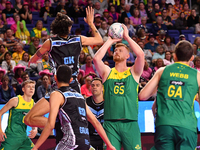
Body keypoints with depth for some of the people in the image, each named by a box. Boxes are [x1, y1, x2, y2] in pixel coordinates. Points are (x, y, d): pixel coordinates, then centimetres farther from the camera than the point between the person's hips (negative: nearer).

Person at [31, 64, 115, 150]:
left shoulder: (57, 95, 2)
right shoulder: (80, 96, 23)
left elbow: (50, 125, -9)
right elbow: (96, 122, 22)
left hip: (71, 140, -7)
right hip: (85, 143, 7)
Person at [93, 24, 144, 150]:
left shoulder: (133, 72, 9)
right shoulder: (107, 72, 12)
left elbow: (141, 54, -8)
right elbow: (96, 58, -6)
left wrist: (127, 37, -1)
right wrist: (110, 41, 2)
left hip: (130, 123, -1)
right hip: (110, 123, 1)